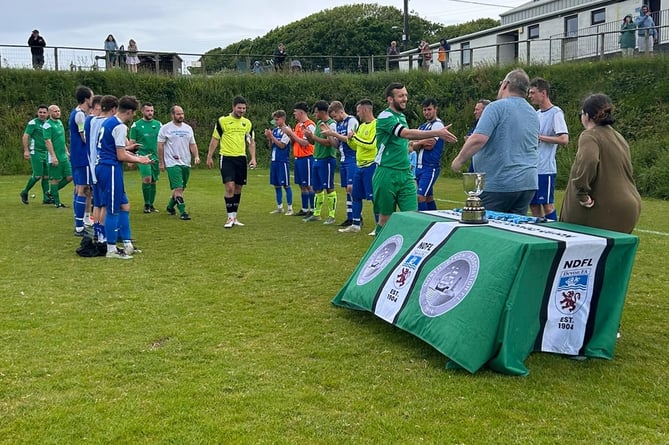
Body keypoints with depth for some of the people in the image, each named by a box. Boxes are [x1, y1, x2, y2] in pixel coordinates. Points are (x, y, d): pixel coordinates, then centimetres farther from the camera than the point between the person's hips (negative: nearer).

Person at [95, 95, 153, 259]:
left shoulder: (108, 122, 14)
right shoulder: (120, 127, -15)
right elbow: (121, 156, -16)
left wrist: (126, 147, 32)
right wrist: (140, 160, -4)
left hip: (102, 166, 10)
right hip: (111, 169, -10)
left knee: (124, 205, 15)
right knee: (113, 210, -2)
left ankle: (127, 245, 20)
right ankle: (111, 250, 6)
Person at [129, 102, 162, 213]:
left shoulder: (158, 124, 9)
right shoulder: (136, 125, 0)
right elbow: (132, 143, 3)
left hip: (155, 157, 4)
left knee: (153, 181, 8)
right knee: (147, 178, -19)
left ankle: (151, 204, 20)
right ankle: (146, 204, -5)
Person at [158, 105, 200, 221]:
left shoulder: (188, 128, 11)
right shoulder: (165, 128, -3)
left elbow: (192, 144, 14)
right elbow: (160, 146, -1)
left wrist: (196, 156, -3)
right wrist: (161, 162, -4)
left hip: (186, 163, 6)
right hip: (172, 163, -5)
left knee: (181, 188, 13)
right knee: (178, 188, -12)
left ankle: (170, 206, 33)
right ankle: (182, 212, -10)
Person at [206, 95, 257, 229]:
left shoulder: (247, 123, 9)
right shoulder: (222, 121, -3)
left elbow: (251, 142, 14)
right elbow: (215, 139, 3)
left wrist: (253, 158, 2)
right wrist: (209, 157, 0)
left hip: (241, 158, 4)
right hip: (226, 158, -4)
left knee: (238, 189, 8)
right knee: (230, 187, -13)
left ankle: (234, 217, 19)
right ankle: (230, 217, -5)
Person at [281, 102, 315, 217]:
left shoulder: (310, 125, -11)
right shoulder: (298, 125, 16)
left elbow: (304, 143, -18)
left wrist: (291, 133, -12)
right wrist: (289, 134, 2)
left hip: (306, 158, -9)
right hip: (298, 158, 9)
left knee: (309, 185, -5)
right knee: (302, 185, 12)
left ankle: (312, 210, -1)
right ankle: (304, 209, 19)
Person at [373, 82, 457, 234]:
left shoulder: (402, 116, 15)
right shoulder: (385, 117, -12)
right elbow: (407, 133, -28)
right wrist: (437, 133, -35)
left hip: (405, 174, 7)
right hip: (387, 174, -7)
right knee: (385, 218, 3)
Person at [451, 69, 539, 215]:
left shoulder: (497, 107, -9)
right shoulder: (534, 114, 15)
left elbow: (478, 139, -20)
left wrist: (459, 160, -7)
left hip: (499, 184, -7)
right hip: (528, 183, 7)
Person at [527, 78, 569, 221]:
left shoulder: (556, 113, -8)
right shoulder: (536, 114, 15)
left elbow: (564, 139, -19)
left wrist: (539, 137, -16)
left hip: (545, 169, -8)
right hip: (532, 167, 8)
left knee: (547, 204, -3)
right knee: (533, 204, 10)